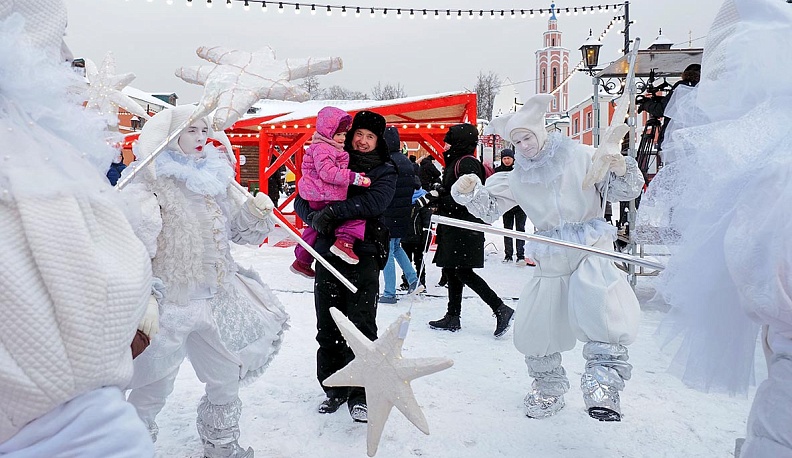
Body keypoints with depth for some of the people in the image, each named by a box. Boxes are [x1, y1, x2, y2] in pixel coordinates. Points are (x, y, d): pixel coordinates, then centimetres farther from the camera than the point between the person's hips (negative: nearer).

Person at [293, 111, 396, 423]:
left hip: (363, 256, -3)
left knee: (361, 326, -5)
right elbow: (302, 200, 10)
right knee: (327, 327, 7)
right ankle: (334, 388, 23)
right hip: (327, 254, 3)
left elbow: (374, 202, -13)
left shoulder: (385, 171, 6)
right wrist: (314, 217, -12)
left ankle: (359, 394, 8)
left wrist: (333, 211, -19)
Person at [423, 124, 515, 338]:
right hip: (454, 227, 10)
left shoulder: (467, 163, -13)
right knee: (452, 271, 12)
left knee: (462, 272, -9)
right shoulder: (456, 162, 17)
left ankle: (501, 309, -3)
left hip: (464, 227, -10)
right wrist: (434, 195, 3)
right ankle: (453, 318, 20)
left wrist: (436, 199, -19)